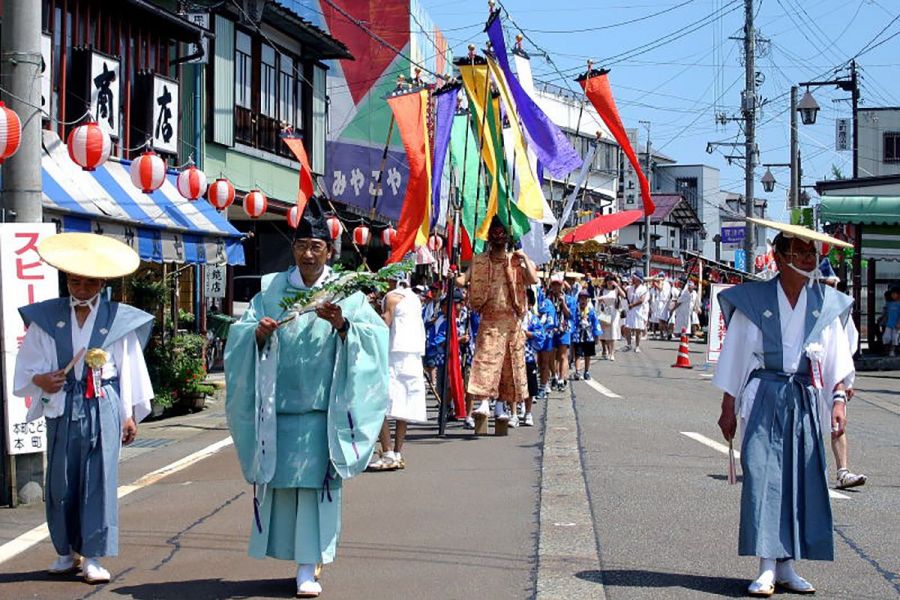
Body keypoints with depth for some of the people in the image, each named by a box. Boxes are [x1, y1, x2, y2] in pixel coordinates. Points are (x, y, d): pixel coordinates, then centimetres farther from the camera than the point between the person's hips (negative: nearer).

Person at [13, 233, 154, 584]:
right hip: (61, 409, 2)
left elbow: (129, 370, 6)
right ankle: (67, 551, 19)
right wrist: (40, 379, -15)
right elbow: (28, 366, 7)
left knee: (99, 479, -3)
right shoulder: (46, 318, 5)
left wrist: (130, 416, 5)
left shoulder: (118, 320, 3)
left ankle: (93, 556, 1)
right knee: (61, 481, 5)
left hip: (102, 409, -1)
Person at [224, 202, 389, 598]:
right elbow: (239, 333, 4)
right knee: (279, 480, 5)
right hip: (279, 407, 2)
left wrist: (343, 325, -25)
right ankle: (296, 553, 21)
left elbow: (375, 334, -8)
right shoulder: (271, 290, 8)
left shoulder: (345, 293, 3)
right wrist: (258, 333, -16)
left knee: (314, 483, -3)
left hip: (322, 409, -2)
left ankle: (308, 567, 1)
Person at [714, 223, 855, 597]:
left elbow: (837, 359, 6)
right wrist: (729, 407, 2)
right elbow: (734, 356, 2)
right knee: (763, 475, -9)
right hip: (764, 398, -3)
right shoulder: (752, 300, -2)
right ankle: (767, 568, -5)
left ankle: (787, 567, 12)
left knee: (803, 478, 3)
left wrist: (839, 399, -6)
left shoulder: (826, 303, 7)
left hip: (806, 399, 3)